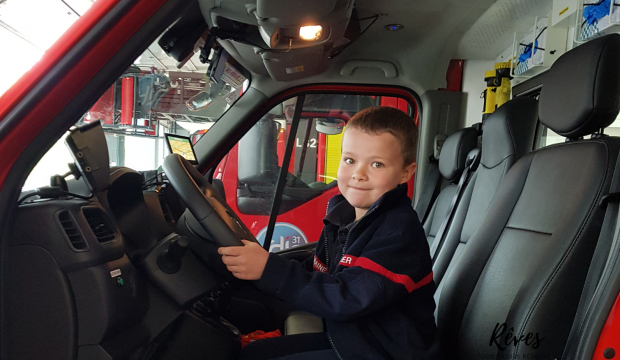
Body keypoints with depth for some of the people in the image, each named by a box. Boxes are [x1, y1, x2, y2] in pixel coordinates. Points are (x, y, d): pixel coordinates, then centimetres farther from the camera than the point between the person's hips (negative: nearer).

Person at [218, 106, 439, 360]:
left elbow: (348, 298, -32)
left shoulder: (399, 230, -26)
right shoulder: (343, 215, 0)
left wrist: (269, 269, -35)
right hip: (344, 337, 8)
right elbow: (316, 272, 6)